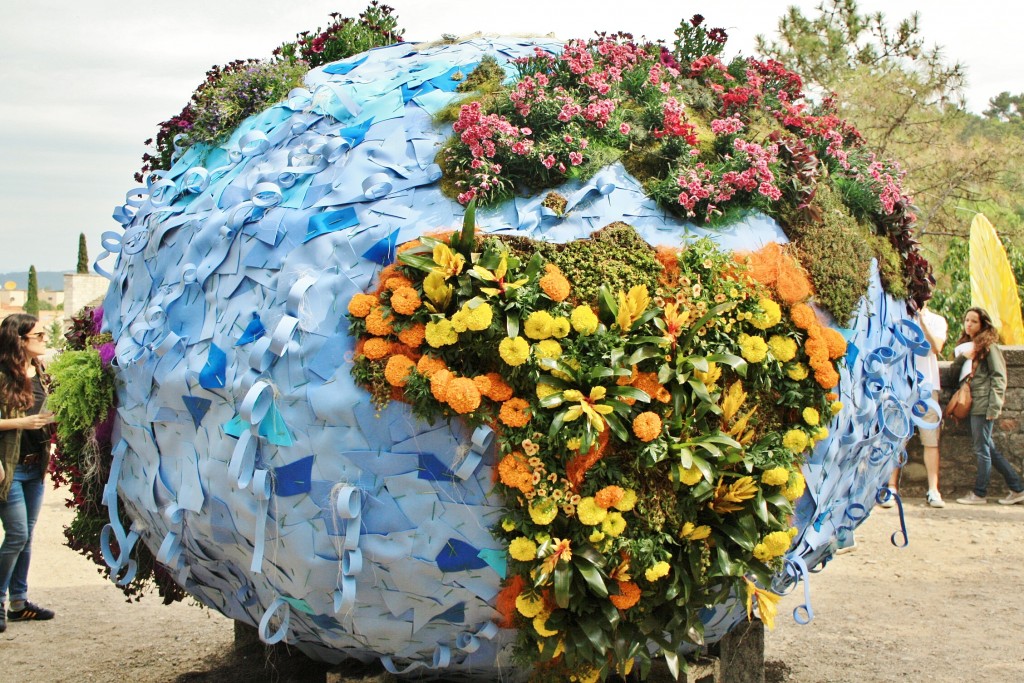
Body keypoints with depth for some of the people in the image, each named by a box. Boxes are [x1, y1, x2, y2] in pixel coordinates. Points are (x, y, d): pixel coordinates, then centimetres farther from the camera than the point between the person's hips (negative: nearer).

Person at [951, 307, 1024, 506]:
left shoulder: (988, 345, -6)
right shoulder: (966, 345, 18)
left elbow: (999, 377, -10)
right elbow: (955, 371, 14)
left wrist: (994, 406, -16)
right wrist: (962, 357, -6)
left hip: (983, 404, -8)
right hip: (974, 403, 8)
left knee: (981, 448, -2)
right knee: (988, 448, 10)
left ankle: (979, 494, 5)